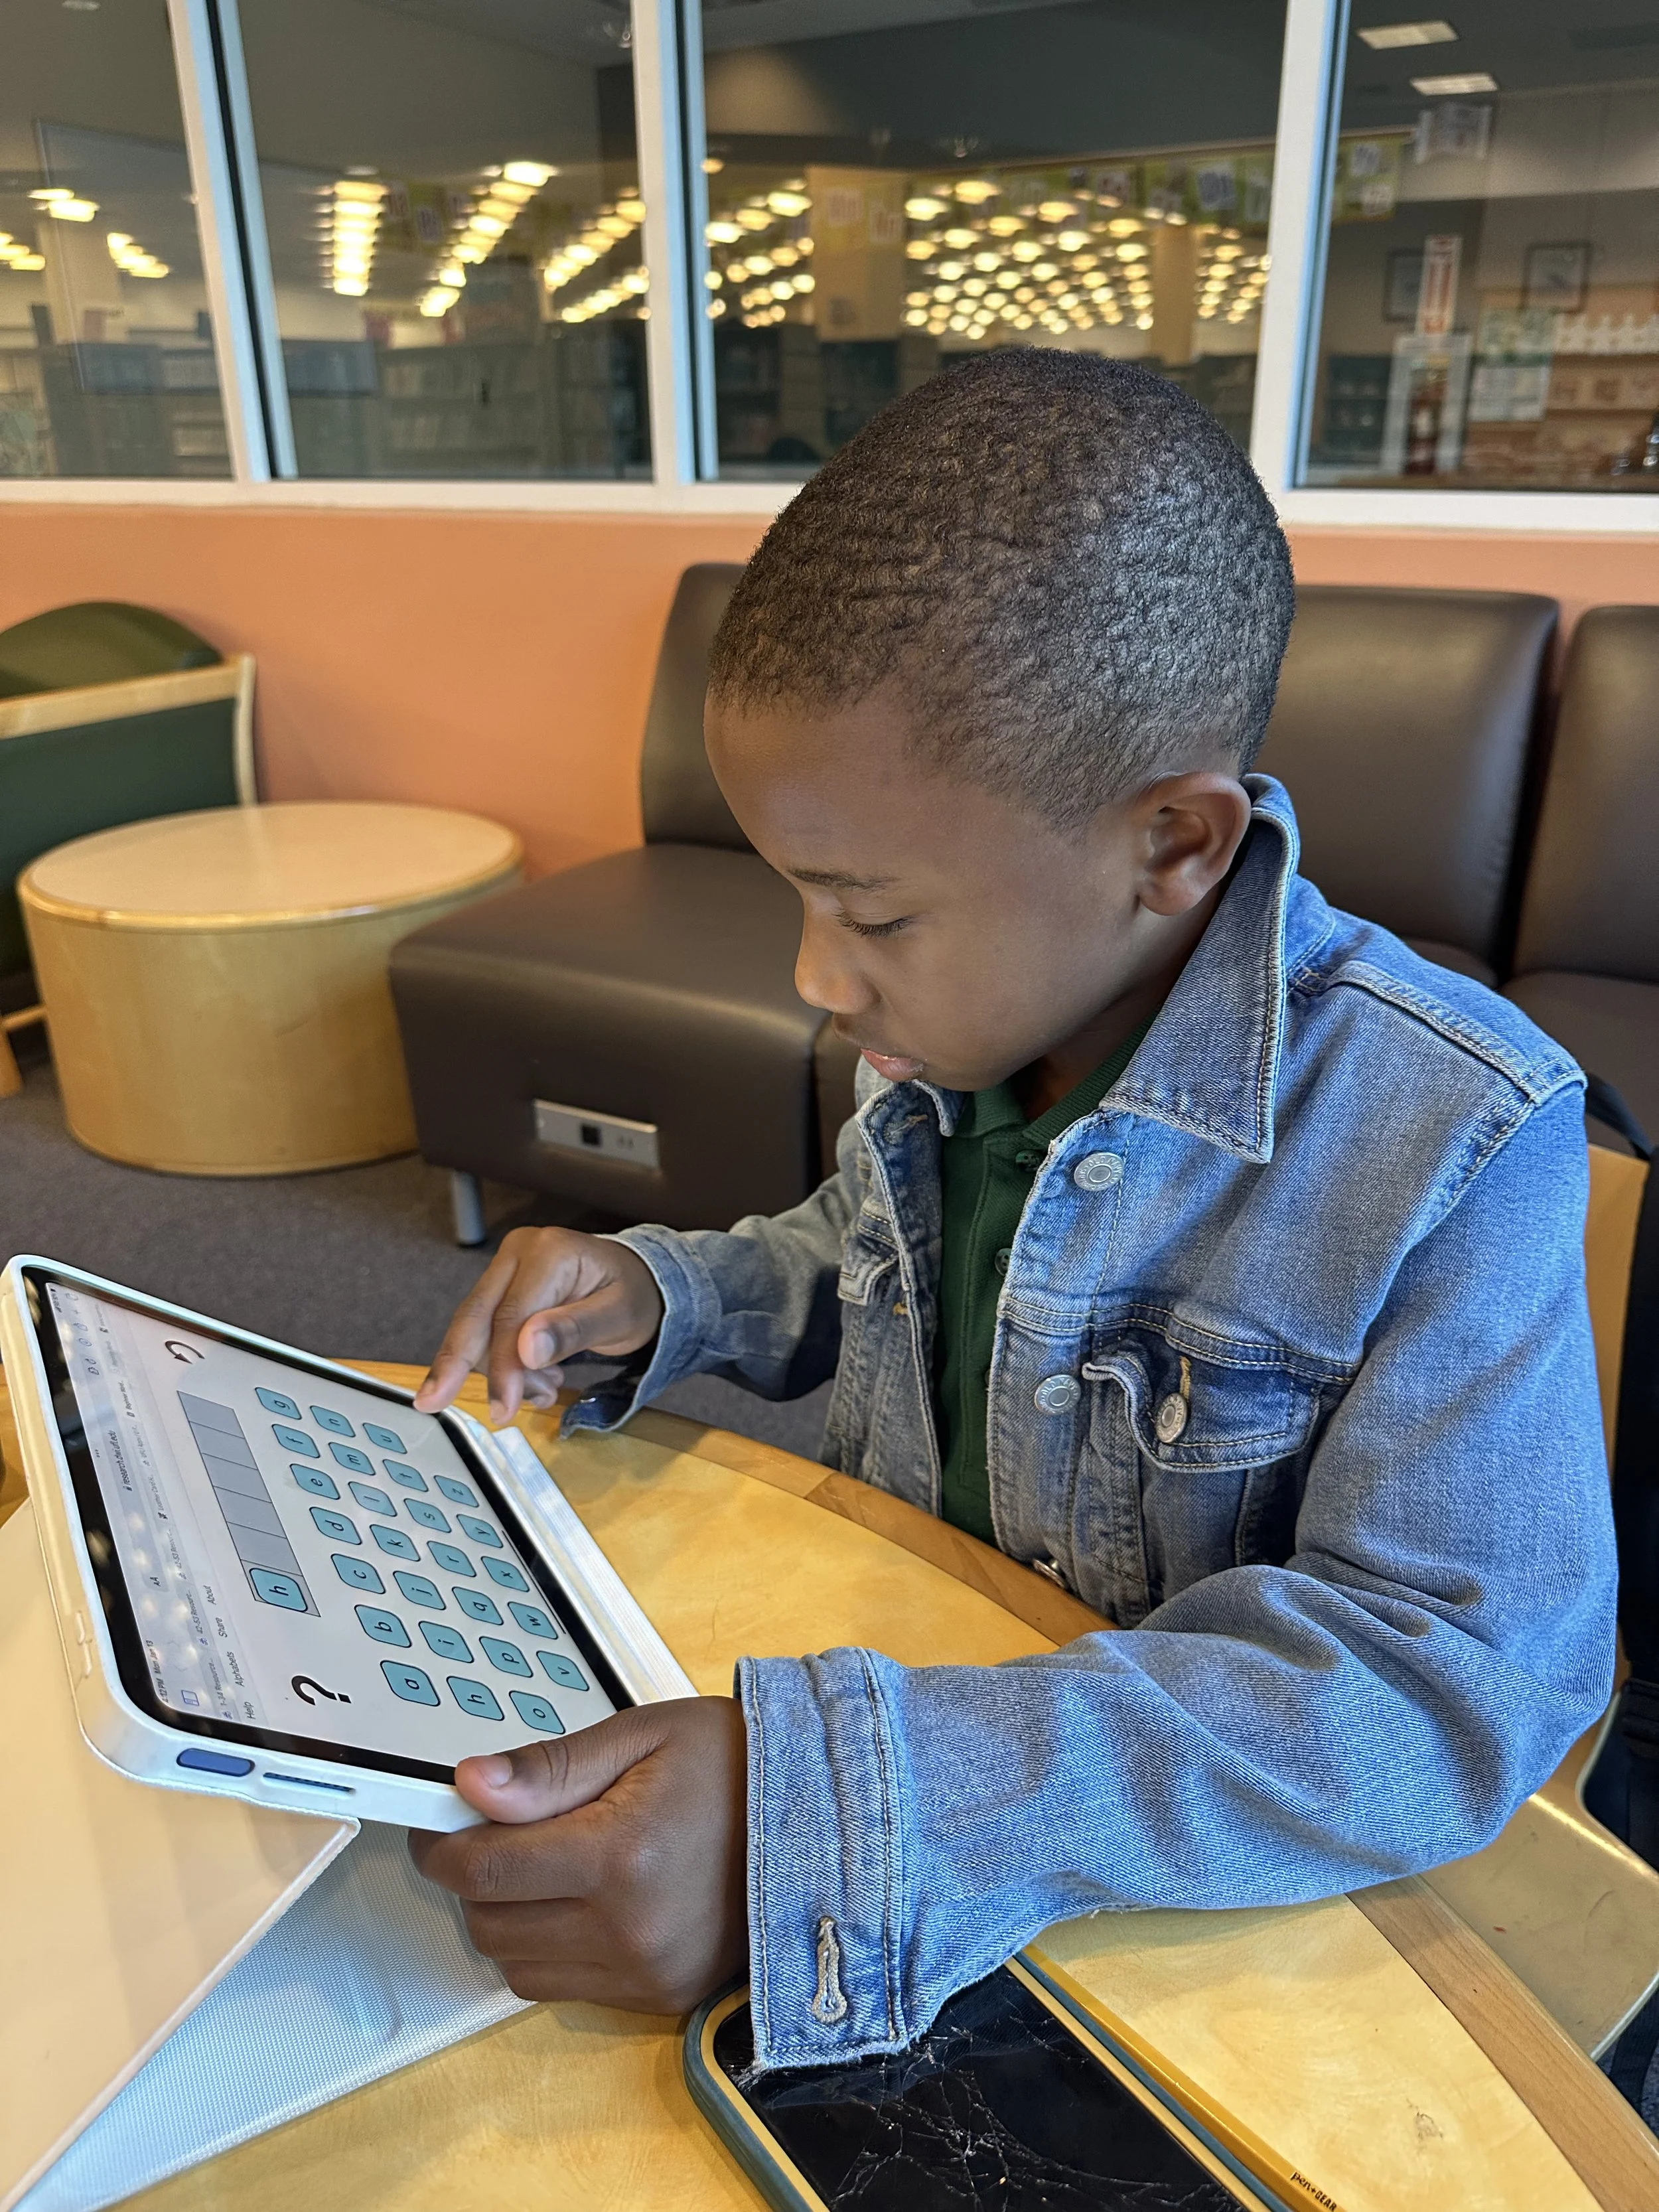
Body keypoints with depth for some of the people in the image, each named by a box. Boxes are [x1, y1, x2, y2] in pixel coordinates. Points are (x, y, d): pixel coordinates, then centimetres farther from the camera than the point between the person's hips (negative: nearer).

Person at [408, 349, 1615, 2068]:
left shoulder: (1451, 1147, -24)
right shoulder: (958, 1008, -5)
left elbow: (1469, 1685, -29)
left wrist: (829, 1802, -40)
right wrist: (657, 1302, -8)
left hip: (1177, 1880, -4)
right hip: (880, 1657, 5)